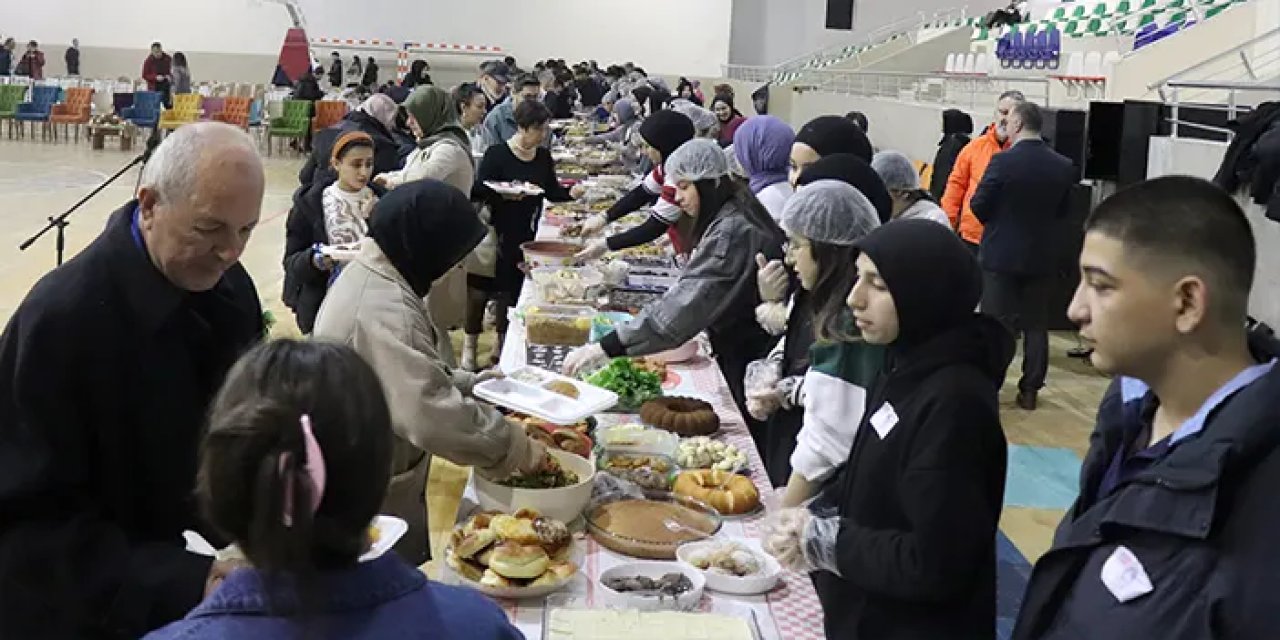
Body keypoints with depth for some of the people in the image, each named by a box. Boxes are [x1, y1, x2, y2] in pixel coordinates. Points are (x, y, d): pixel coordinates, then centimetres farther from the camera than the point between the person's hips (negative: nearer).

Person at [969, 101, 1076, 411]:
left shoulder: (1003, 161, -16)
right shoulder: (1064, 167, -3)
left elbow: (979, 205, -11)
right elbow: (1063, 210, 7)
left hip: (1000, 254, -3)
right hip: (1042, 257, 4)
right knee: (1036, 325, 12)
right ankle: (1030, 391, 16)